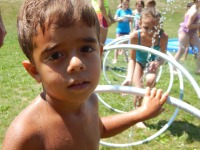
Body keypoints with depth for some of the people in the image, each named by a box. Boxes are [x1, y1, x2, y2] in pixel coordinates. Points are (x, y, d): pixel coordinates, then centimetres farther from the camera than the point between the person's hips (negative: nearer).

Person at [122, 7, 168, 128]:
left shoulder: (163, 36, -35)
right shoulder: (135, 36, -36)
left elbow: (162, 58, -25)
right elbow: (132, 59, -26)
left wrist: (157, 63, -49)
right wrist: (129, 77, -40)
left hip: (151, 62, 0)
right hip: (139, 62, 0)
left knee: (150, 80, -29)